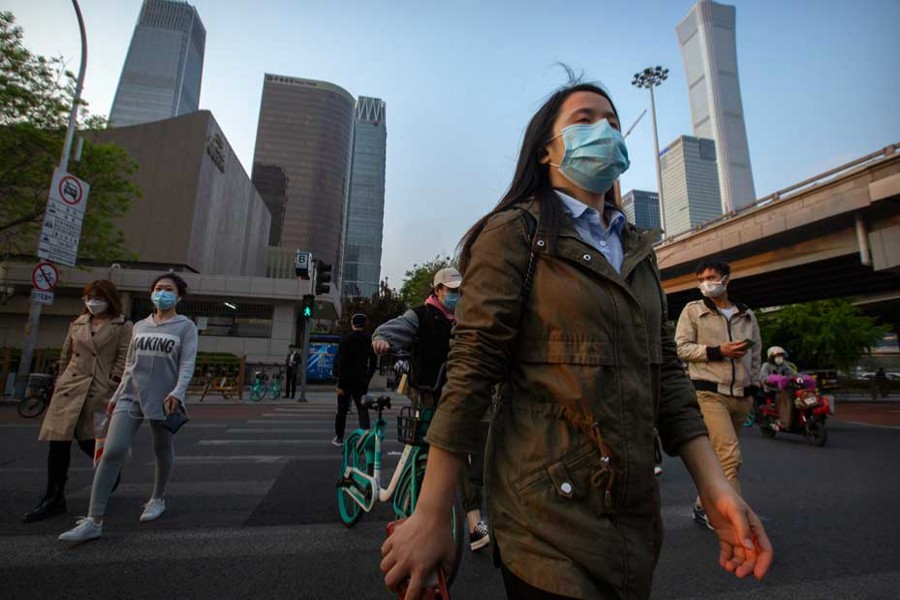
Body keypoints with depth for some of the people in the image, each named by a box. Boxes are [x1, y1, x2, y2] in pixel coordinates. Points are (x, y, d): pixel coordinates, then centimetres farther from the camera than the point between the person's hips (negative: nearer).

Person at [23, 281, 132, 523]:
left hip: (100, 392, -5)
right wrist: (63, 379, 15)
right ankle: (54, 498, 14)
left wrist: (111, 385, -11)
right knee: (59, 441, 3)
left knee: (88, 441, 3)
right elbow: (65, 357, 21)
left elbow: (123, 360, -6)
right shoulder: (77, 324, 14)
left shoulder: (123, 326, -1)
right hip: (70, 389, 5)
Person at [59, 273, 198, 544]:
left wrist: (177, 392, -23)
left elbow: (187, 364, -10)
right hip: (131, 396, 4)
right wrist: (117, 395, 15)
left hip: (163, 399, -3)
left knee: (163, 451, 10)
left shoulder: (186, 326, -1)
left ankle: (158, 498, 33)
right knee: (112, 451, -9)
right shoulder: (140, 326, 15)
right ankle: (94, 521, -3)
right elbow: (130, 366, 20)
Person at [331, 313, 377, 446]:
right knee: (363, 410, 3)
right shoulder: (370, 340, 2)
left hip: (346, 380, -2)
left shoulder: (346, 339, -9)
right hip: (361, 381, 2)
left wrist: (340, 384, -10)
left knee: (342, 410, 12)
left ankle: (339, 438, 22)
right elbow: (373, 362, 4)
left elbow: (341, 362, -12)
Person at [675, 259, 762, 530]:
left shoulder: (747, 315, 17)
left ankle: (704, 506, 24)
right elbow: (681, 348, -4)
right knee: (730, 456, -14)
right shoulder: (693, 310, 2)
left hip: (741, 395, 5)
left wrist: (753, 386, 13)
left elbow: (756, 352, 22)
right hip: (710, 392, -5)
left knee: (720, 455, 10)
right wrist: (718, 351, -14)